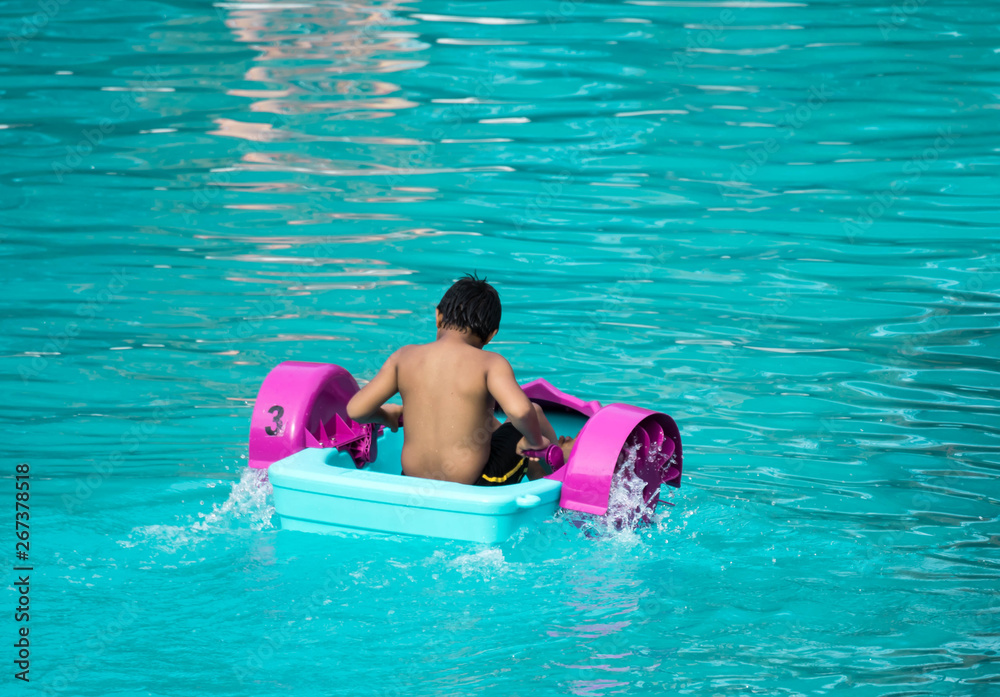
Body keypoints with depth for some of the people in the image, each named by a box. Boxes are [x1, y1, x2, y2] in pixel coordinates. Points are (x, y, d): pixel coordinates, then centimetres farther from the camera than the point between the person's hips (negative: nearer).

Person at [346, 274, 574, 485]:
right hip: (474, 488, -5)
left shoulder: (405, 357, -3)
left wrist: (385, 415, 17)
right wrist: (534, 441, -10)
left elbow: (356, 409, -6)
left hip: (413, 482, 5)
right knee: (534, 413, 20)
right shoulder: (490, 364, -15)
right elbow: (519, 410, -31)